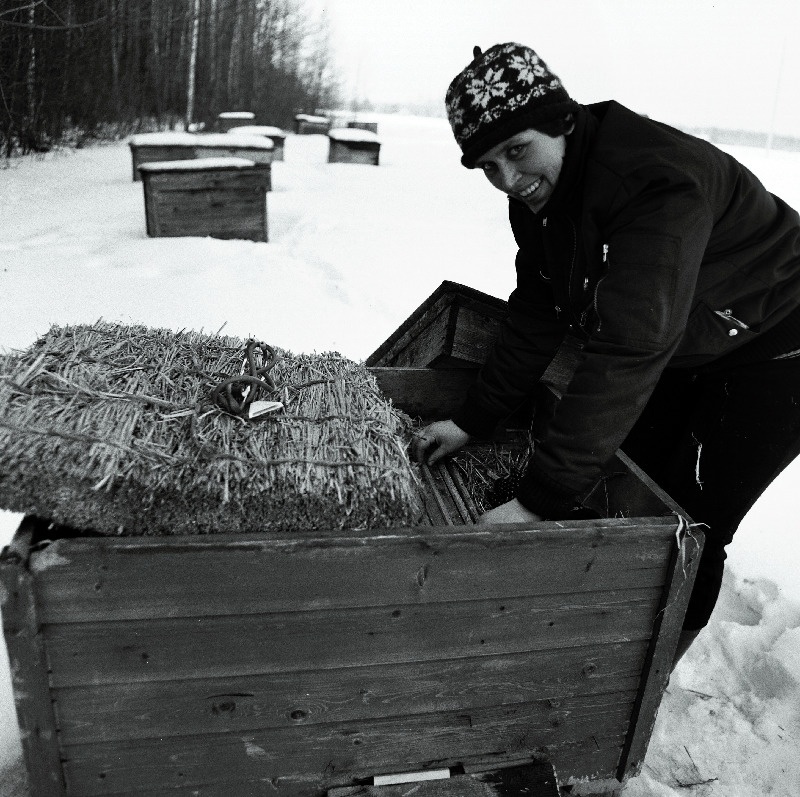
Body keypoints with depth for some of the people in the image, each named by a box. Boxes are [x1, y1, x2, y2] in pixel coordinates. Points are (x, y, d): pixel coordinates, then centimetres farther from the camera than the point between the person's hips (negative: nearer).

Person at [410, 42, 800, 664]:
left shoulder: (657, 180, -37)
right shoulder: (538, 193, -10)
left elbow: (628, 351, -44)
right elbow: (536, 315, -2)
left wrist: (543, 501, -44)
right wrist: (473, 420, -3)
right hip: (684, 350, 8)